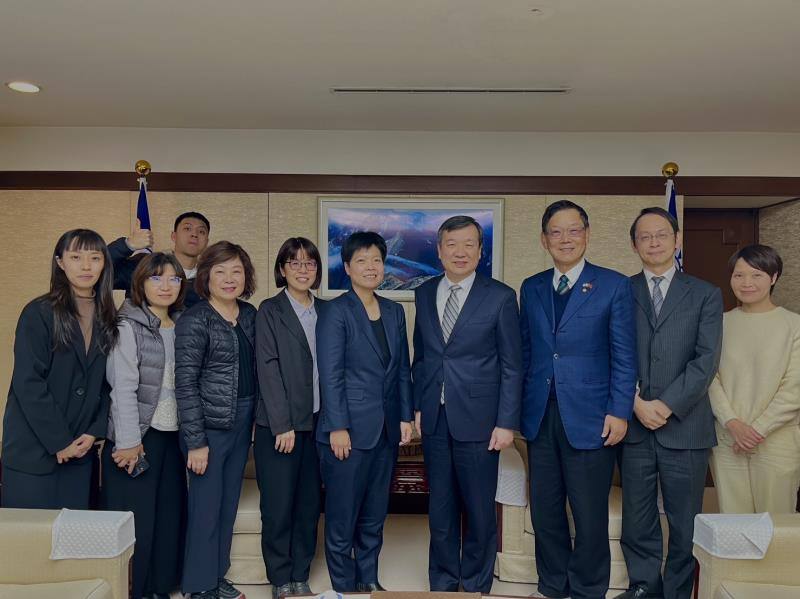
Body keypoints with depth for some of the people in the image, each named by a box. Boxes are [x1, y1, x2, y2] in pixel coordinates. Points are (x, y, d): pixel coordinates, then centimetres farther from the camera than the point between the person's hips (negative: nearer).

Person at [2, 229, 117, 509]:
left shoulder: (107, 319, 8)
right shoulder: (39, 313, -7)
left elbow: (106, 384, 9)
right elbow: (28, 384, -12)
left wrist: (95, 432, -3)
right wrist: (59, 442, -12)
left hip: (80, 450, 4)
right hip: (32, 453, -4)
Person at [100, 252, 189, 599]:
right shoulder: (129, 325, -6)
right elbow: (123, 387, -12)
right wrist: (128, 441, -16)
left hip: (172, 434, 6)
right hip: (138, 436, -5)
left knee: (170, 515, 9)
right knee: (134, 518, 2)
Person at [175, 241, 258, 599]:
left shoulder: (249, 314, 6)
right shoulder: (194, 321, -12)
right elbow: (185, 384, -14)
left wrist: (252, 417, 6)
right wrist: (195, 441, -16)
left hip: (242, 422, 6)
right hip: (209, 425, -6)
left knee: (229, 503, 16)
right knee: (206, 507, 4)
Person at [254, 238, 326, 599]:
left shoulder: (326, 311, 10)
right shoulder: (270, 311, -2)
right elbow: (268, 369, -8)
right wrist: (282, 425, -12)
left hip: (316, 422, 4)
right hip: (280, 425, -3)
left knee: (309, 505, 9)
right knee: (278, 508, 4)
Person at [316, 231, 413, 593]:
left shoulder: (394, 311, 10)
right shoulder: (335, 311, -6)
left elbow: (402, 369, 12)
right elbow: (330, 374, -11)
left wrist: (406, 417, 7)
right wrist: (338, 428, -14)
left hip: (386, 430, 5)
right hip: (350, 429, -5)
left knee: (374, 516, 15)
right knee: (342, 518, 5)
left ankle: (369, 582, 30)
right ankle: (345, 588, 22)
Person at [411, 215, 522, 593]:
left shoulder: (500, 296, -5)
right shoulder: (424, 294, 7)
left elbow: (512, 367, -5)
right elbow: (419, 356, 12)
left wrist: (506, 423, -9)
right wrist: (417, 406, 6)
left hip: (477, 419, -3)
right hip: (434, 419, 4)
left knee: (479, 510, 9)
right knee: (440, 509, 15)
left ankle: (476, 585, 29)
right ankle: (442, 582, 33)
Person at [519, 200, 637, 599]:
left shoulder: (614, 285, -2)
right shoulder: (531, 288, 10)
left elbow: (624, 356, -4)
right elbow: (525, 352, 10)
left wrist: (619, 412, -10)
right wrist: (517, 408, 7)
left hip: (589, 417, -4)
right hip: (540, 417, 4)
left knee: (590, 516, 7)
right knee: (545, 513, 14)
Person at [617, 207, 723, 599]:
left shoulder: (705, 295, 6)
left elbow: (706, 360, -4)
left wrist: (667, 405, -12)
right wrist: (637, 403, -11)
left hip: (684, 424, -1)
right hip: (634, 424, 1)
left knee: (685, 520, 7)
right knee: (637, 516, 11)